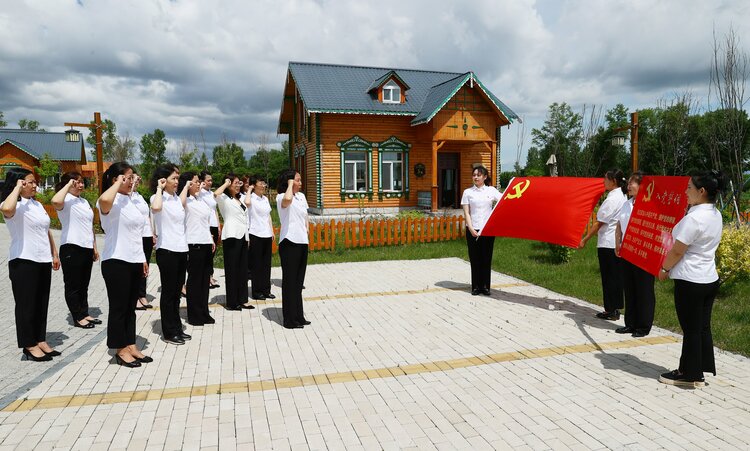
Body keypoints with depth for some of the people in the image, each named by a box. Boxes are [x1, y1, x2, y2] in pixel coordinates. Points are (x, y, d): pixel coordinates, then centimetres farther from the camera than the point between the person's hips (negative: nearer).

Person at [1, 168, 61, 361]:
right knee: (26, 304, 2)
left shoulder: (37, 204, 14)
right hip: (23, 262, -7)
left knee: (42, 303, 12)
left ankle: (40, 340, 23)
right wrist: (17, 188, -22)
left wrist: (54, 254, 19)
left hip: (43, 261, 8)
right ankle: (29, 345, 12)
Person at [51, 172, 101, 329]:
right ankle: (78, 318, 11)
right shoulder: (66, 200, -10)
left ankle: (85, 314, 25)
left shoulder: (84, 201, 15)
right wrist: (68, 185, -22)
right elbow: (55, 201, -37)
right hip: (71, 248, -8)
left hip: (87, 248, 8)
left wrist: (94, 247, 18)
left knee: (84, 285, 15)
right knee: (73, 286, 3)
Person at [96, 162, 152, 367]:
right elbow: (104, 200, -41)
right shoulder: (111, 202, -12)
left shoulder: (129, 200, 14)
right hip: (116, 262, -8)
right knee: (119, 307, 2)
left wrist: (143, 259, 18)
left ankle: (131, 345, 23)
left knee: (130, 306, 14)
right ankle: (120, 350, 13)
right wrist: (118, 183, -23)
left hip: (134, 261, 8)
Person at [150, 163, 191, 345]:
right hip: (167, 250, -7)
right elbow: (156, 208, -34)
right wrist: (159, 188, -18)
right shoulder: (158, 198, -11)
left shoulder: (176, 198, 11)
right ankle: (169, 332, 12)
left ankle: (177, 329, 24)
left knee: (177, 291, 14)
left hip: (181, 250, 7)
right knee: (168, 292, 2)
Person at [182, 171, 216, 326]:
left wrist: (211, 240, 17)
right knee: (195, 280, 1)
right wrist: (186, 187, -21)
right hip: (194, 244, -8)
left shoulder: (200, 200, 15)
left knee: (205, 279, 12)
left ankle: (204, 313, 21)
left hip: (206, 243, 8)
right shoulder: (185, 201, -8)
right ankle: (194, 315, 12)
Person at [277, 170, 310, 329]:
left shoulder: (301, 196, 13)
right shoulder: (281, 197, -10)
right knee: (290, 280, -2)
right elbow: (287, 199, -35)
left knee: (298, 281, 14)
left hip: (302, 242, 7)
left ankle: (298, 316, 24)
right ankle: (290, 320, 6)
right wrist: (290, 185, -18)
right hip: (289, 242, -7)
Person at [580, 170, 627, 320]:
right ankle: (615, 309, 20)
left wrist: (585, 239, -11)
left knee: (608, 278, 0)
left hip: (608, 244, -9)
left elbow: (599, 223, -16)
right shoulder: (623, 197, 13)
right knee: (616, 277, 13)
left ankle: (610, 311, 7)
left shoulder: (612, 199, -16)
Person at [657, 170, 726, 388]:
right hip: (710, 279, 8)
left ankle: (690, 374, 15)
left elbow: (677, 251, -18)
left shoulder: (694, 218, -21)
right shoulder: (716, 215, 7)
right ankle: (701, 370, 25)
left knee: (691, 330, 3)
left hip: (690, 282, -8)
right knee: (703, 327, 15)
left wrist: (664, 268, -1)